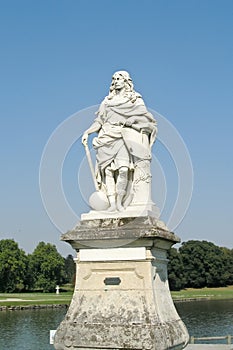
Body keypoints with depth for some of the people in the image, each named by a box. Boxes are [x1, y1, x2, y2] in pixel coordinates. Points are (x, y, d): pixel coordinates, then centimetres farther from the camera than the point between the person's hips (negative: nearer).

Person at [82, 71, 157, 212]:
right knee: (108, 170, -12)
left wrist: (133, 119, -8)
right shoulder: (107, 101, 22)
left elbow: (146, 117, 7)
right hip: (107, 139, 3)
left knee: (123, 169, -22)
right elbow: (99, 121, 18)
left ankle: (120, 202, -16)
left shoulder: (136, 100, 14)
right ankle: (112, 203, -14)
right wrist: (87, 132, 5)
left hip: (124, 138, -2)